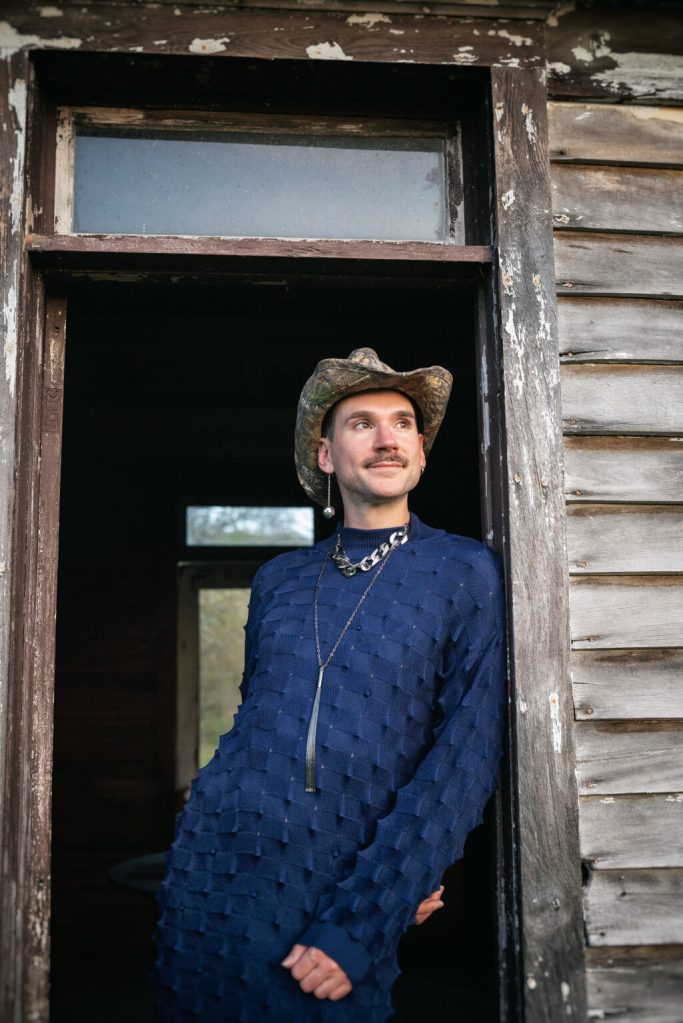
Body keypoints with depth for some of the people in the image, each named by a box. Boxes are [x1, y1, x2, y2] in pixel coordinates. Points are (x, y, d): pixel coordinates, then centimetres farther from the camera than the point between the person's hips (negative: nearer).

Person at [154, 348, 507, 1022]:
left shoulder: (464, 574, -3)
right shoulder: (277, 581, 8)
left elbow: (466, 761, -8)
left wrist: (360, 924, -14)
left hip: (336, 914, -3)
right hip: (202, 882, 4)